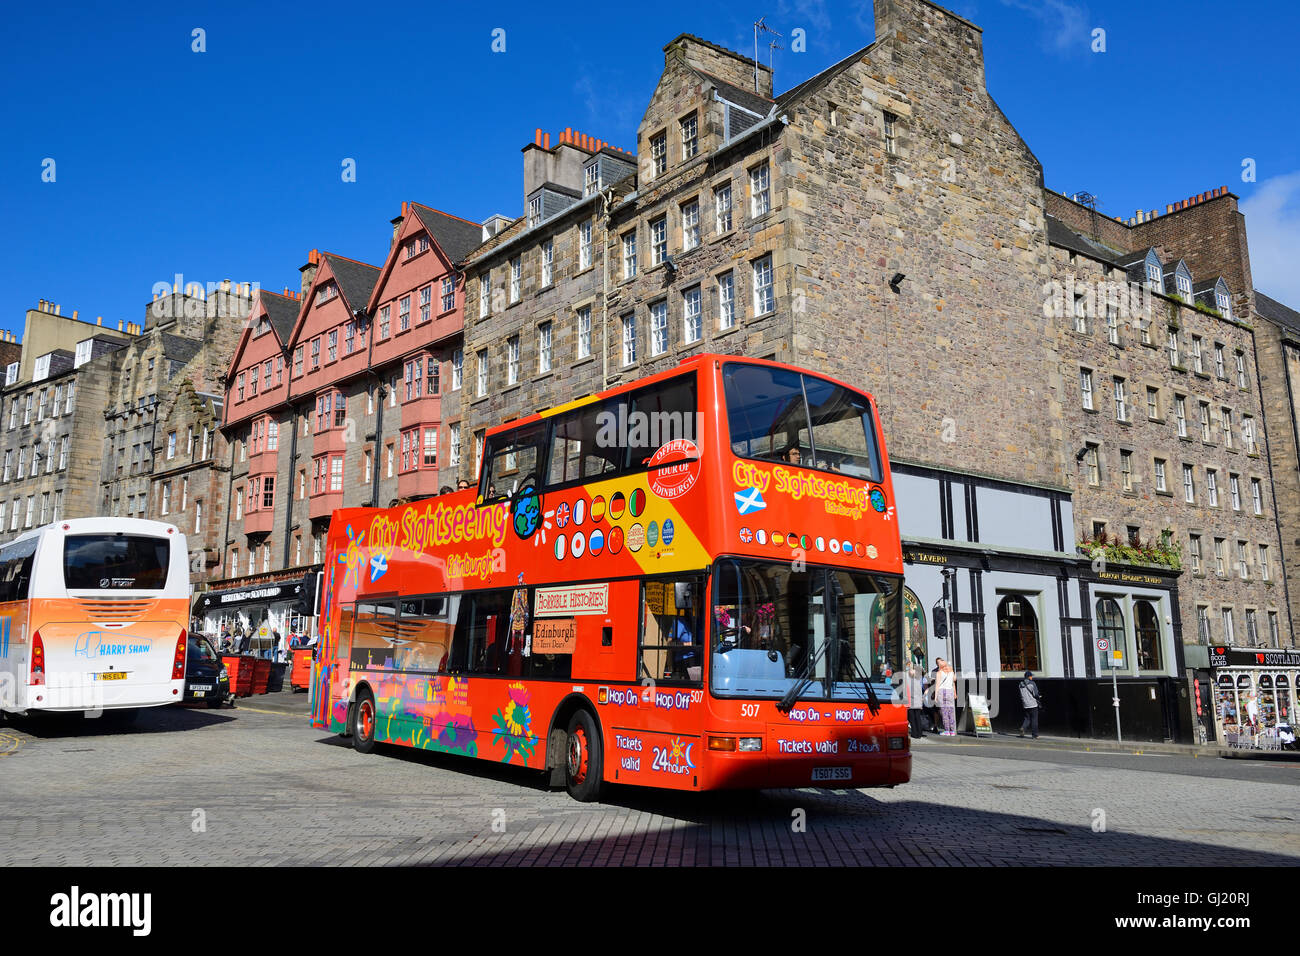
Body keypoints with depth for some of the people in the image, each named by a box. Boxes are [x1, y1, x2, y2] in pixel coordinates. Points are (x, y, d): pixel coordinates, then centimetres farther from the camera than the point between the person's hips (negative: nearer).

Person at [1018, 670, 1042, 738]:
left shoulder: (1021, 684, 6)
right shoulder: (1032, 683, -11)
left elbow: (1021, 695, 9)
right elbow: (1036, 694, -12)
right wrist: (1039, 697, 8)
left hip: (1025, 705, 4)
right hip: (1033, 704, -4)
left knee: (1027, 718, 14)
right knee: (1034, 720, 4)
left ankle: (1023, 727, -13)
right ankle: (1035, 735, 8)